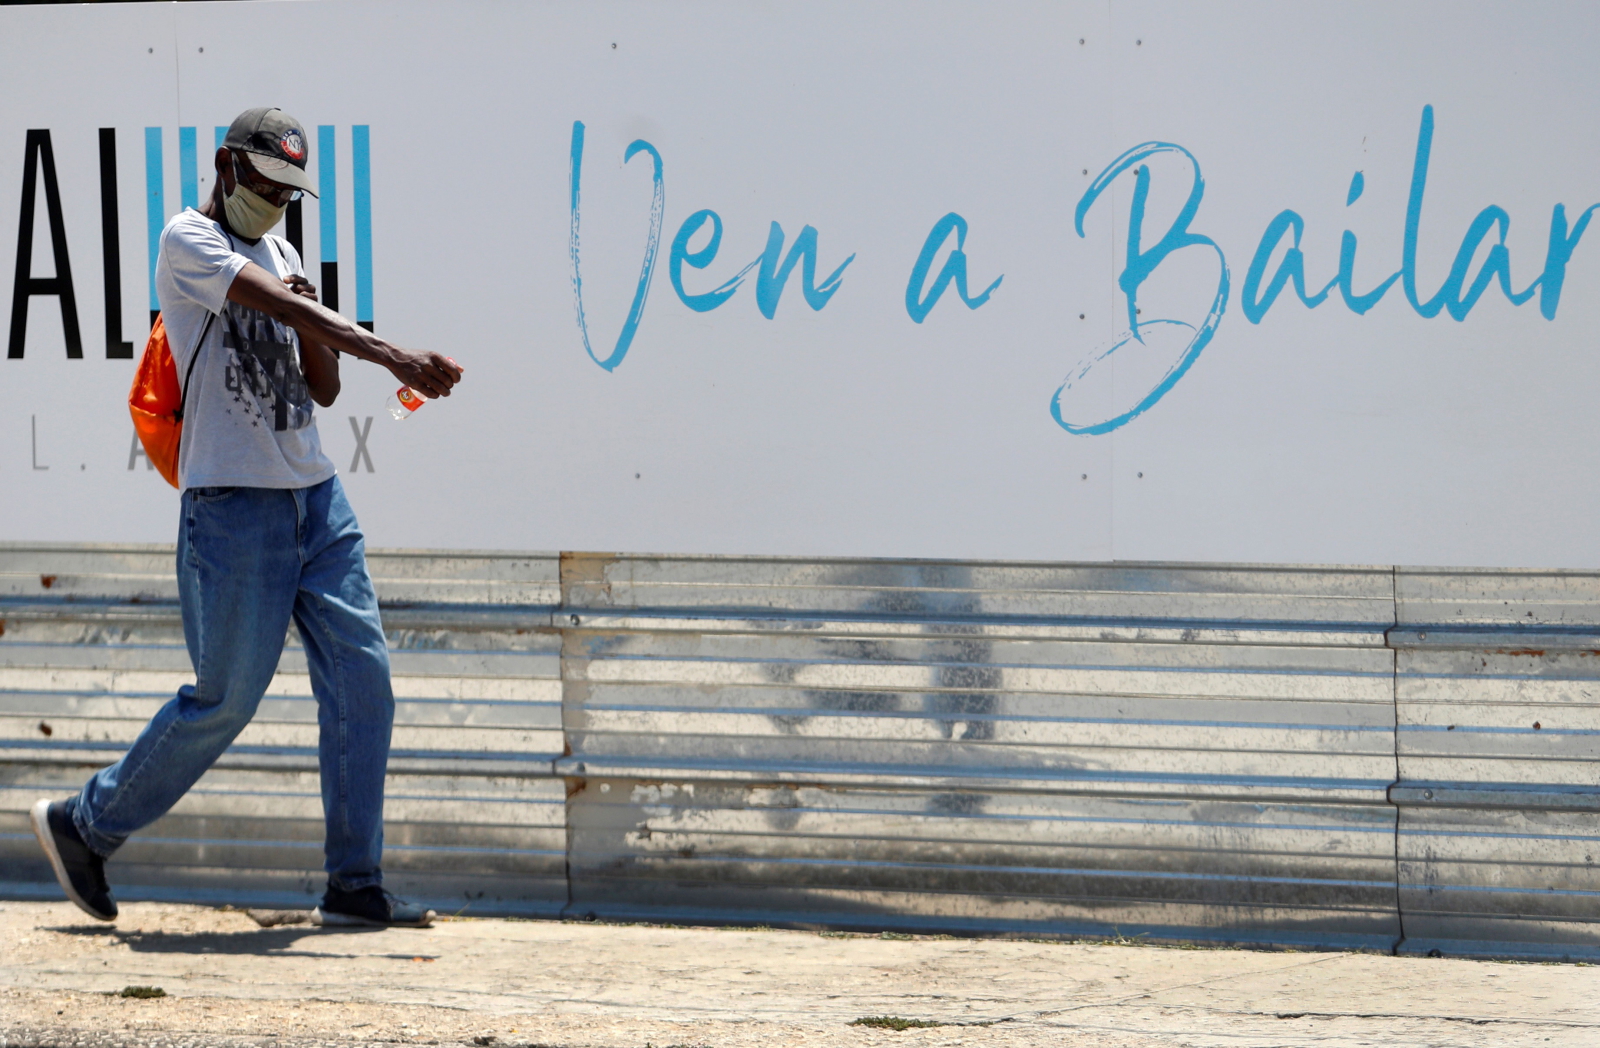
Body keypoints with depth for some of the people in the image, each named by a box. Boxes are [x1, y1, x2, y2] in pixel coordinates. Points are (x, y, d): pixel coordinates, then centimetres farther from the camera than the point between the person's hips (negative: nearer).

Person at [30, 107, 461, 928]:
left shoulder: (279, 255, 17)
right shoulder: (188, 241, -7)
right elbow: (279, 306, -23)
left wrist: (311, 331, -4)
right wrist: (392, 356, -34)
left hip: (315, 497, 8)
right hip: (233, 504, -8)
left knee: (363, 677, 0)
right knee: (225, 700, -3)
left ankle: (355, 885, 4)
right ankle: (84, 825, 15)